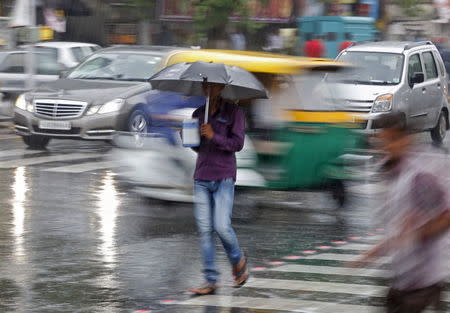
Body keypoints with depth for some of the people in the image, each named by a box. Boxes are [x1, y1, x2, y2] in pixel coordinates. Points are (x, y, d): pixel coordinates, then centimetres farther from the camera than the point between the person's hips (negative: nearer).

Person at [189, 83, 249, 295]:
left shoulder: (233, 112, 1)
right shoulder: (198, 114, 15)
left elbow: (238, 143, -6)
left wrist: (214, 136, -18)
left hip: (224, 178, -4)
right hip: (201, 179, 4)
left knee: (222, 226, -13)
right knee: (205, 230, -2)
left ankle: (238, 260, 17)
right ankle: (210, 281, -1)